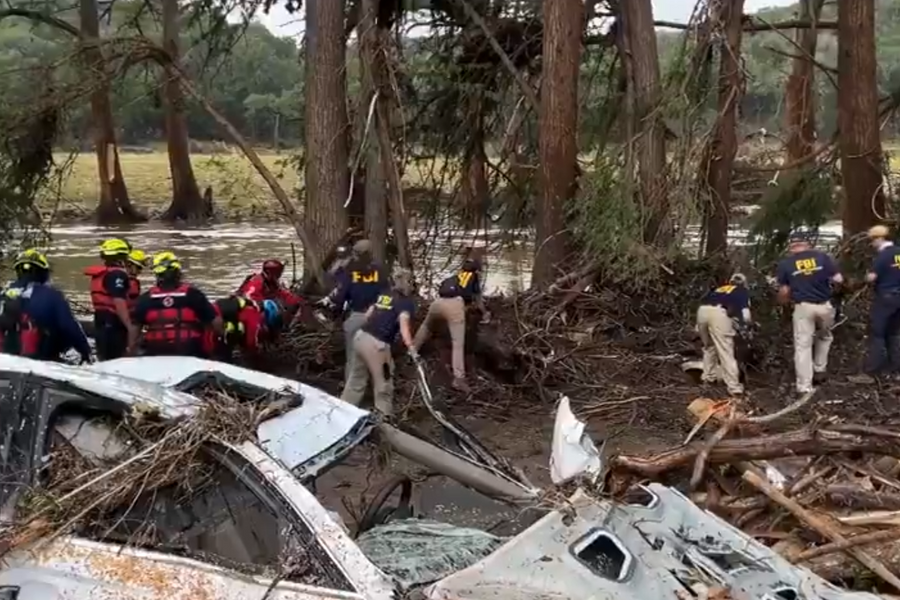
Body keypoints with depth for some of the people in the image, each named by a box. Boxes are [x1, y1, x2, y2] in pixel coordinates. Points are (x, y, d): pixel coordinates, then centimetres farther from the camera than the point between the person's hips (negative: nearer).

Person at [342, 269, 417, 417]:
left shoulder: (383, 295, 19)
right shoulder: (407, 302, -2)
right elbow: (403, 325, -19)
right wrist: (412, 350, -27)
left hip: (360, 336, 7)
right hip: (376, 344, -7)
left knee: (356, 380, 19)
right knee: (383, 385, 7)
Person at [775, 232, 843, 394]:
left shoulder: (785, 263, 0)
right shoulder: (822, 256, 1)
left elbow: (784, 291, 2)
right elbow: (838, 279, -1)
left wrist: (783, 302, 23)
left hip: (803, 307, -2)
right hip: (825, 305, 2)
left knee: (803, 346, 3)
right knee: (824, 337, 28)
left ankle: (804, 386, 1)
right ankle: (819, 371, 33)